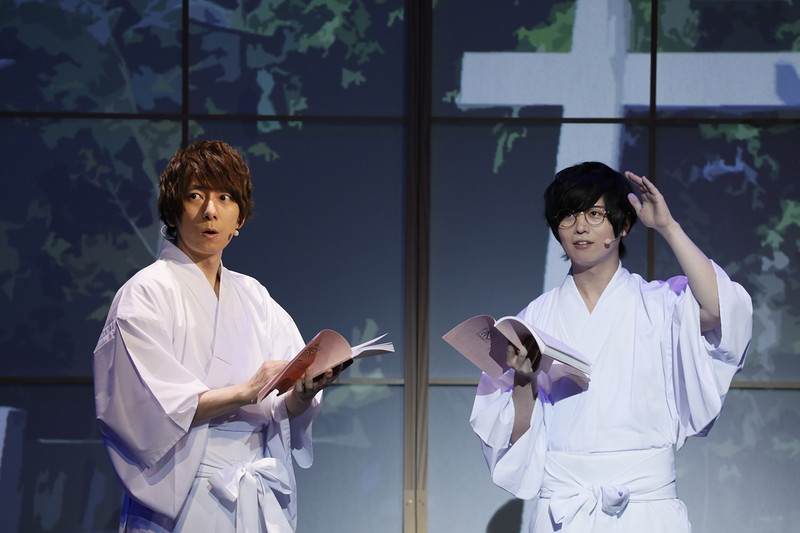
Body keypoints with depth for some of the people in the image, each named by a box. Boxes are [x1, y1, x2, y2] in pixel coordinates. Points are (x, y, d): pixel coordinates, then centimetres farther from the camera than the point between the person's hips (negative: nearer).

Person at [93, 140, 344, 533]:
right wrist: (245, 391, -23)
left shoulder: (253, 297, 12)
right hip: (184, 501, -5)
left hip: (261, 501, 5)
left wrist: (303, 393, -17)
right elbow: (152, 408, -15)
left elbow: (284, 411, 5)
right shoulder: (147, 292, -4)